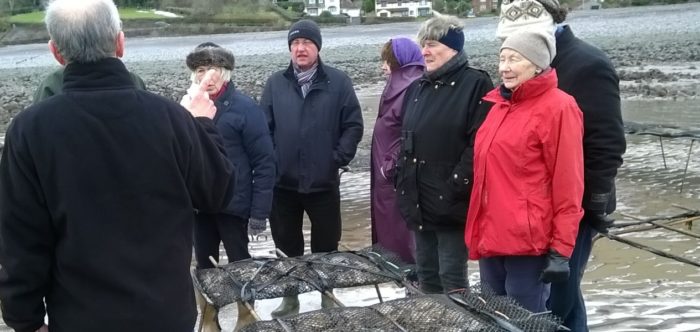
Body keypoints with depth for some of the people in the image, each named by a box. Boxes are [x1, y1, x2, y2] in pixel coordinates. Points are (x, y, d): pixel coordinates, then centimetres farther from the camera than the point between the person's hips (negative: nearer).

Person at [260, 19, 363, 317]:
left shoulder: (338, 82, -2)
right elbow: (264, 128, 3)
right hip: (283, 182, 2)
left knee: (326, 244, 11)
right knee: (286, 244, 13)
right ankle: (290, 296, 29)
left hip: (323, 181, -2)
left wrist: (339, 158, -9)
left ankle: (327, 293, 29)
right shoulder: (275, 83, 4)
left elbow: (353, 125, -2)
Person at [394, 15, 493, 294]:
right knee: (425, 274, 15)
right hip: (418, 201, 7)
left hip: (450, 202, -7)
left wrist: (456, 188, -19)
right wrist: (403, 184, 11)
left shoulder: (475, 85, -9)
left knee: (452, 277, -1)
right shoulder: (417, 88, 14)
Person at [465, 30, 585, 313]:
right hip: (490, 237, 7)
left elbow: (568, 184, -12)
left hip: (527, 242, -7)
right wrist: (479, 231, 17)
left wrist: (560, 249, -15)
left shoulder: (557, 107, -9)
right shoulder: (498, 103, 13)